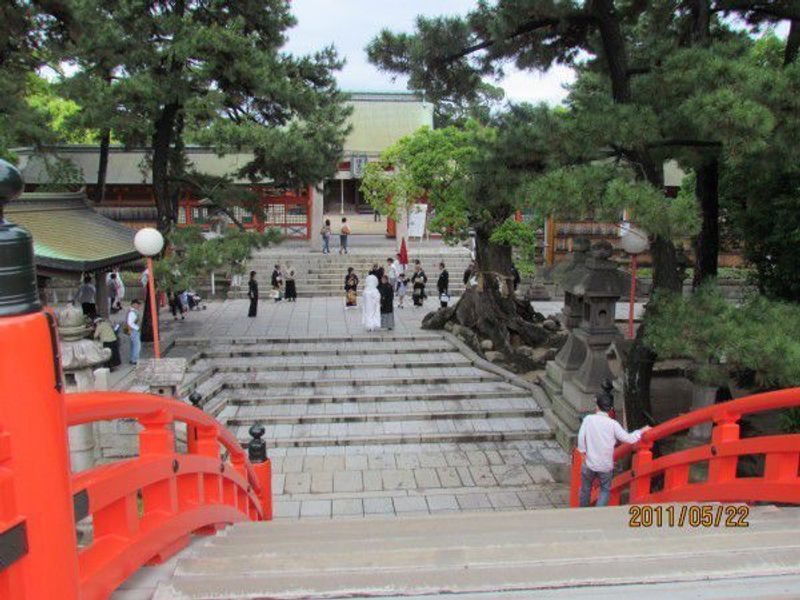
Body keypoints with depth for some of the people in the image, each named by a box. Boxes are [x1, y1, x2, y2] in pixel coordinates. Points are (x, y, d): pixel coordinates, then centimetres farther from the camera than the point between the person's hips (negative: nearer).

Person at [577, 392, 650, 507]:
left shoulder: (588, 419, -11)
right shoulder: (613, 424, -14)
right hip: (606, 466, -1)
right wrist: (641, 431, 6)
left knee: (585, 489, 21)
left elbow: (581, 437, -9)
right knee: (605, 490, 20)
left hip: (589, 463, 1)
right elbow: (629, 439, -10)